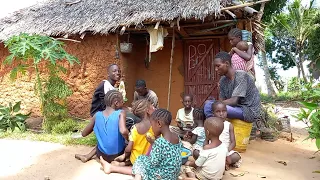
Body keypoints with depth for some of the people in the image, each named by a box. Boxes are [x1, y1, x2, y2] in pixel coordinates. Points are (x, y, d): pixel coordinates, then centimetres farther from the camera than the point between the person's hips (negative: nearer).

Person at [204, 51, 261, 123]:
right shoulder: (223, 80, 4)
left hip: (250, 111, -8)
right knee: (208, 104, -3)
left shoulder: (241, 76, -19)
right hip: (237, 108, 8)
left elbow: (234, 101, -26)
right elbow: (222, 101, 4)